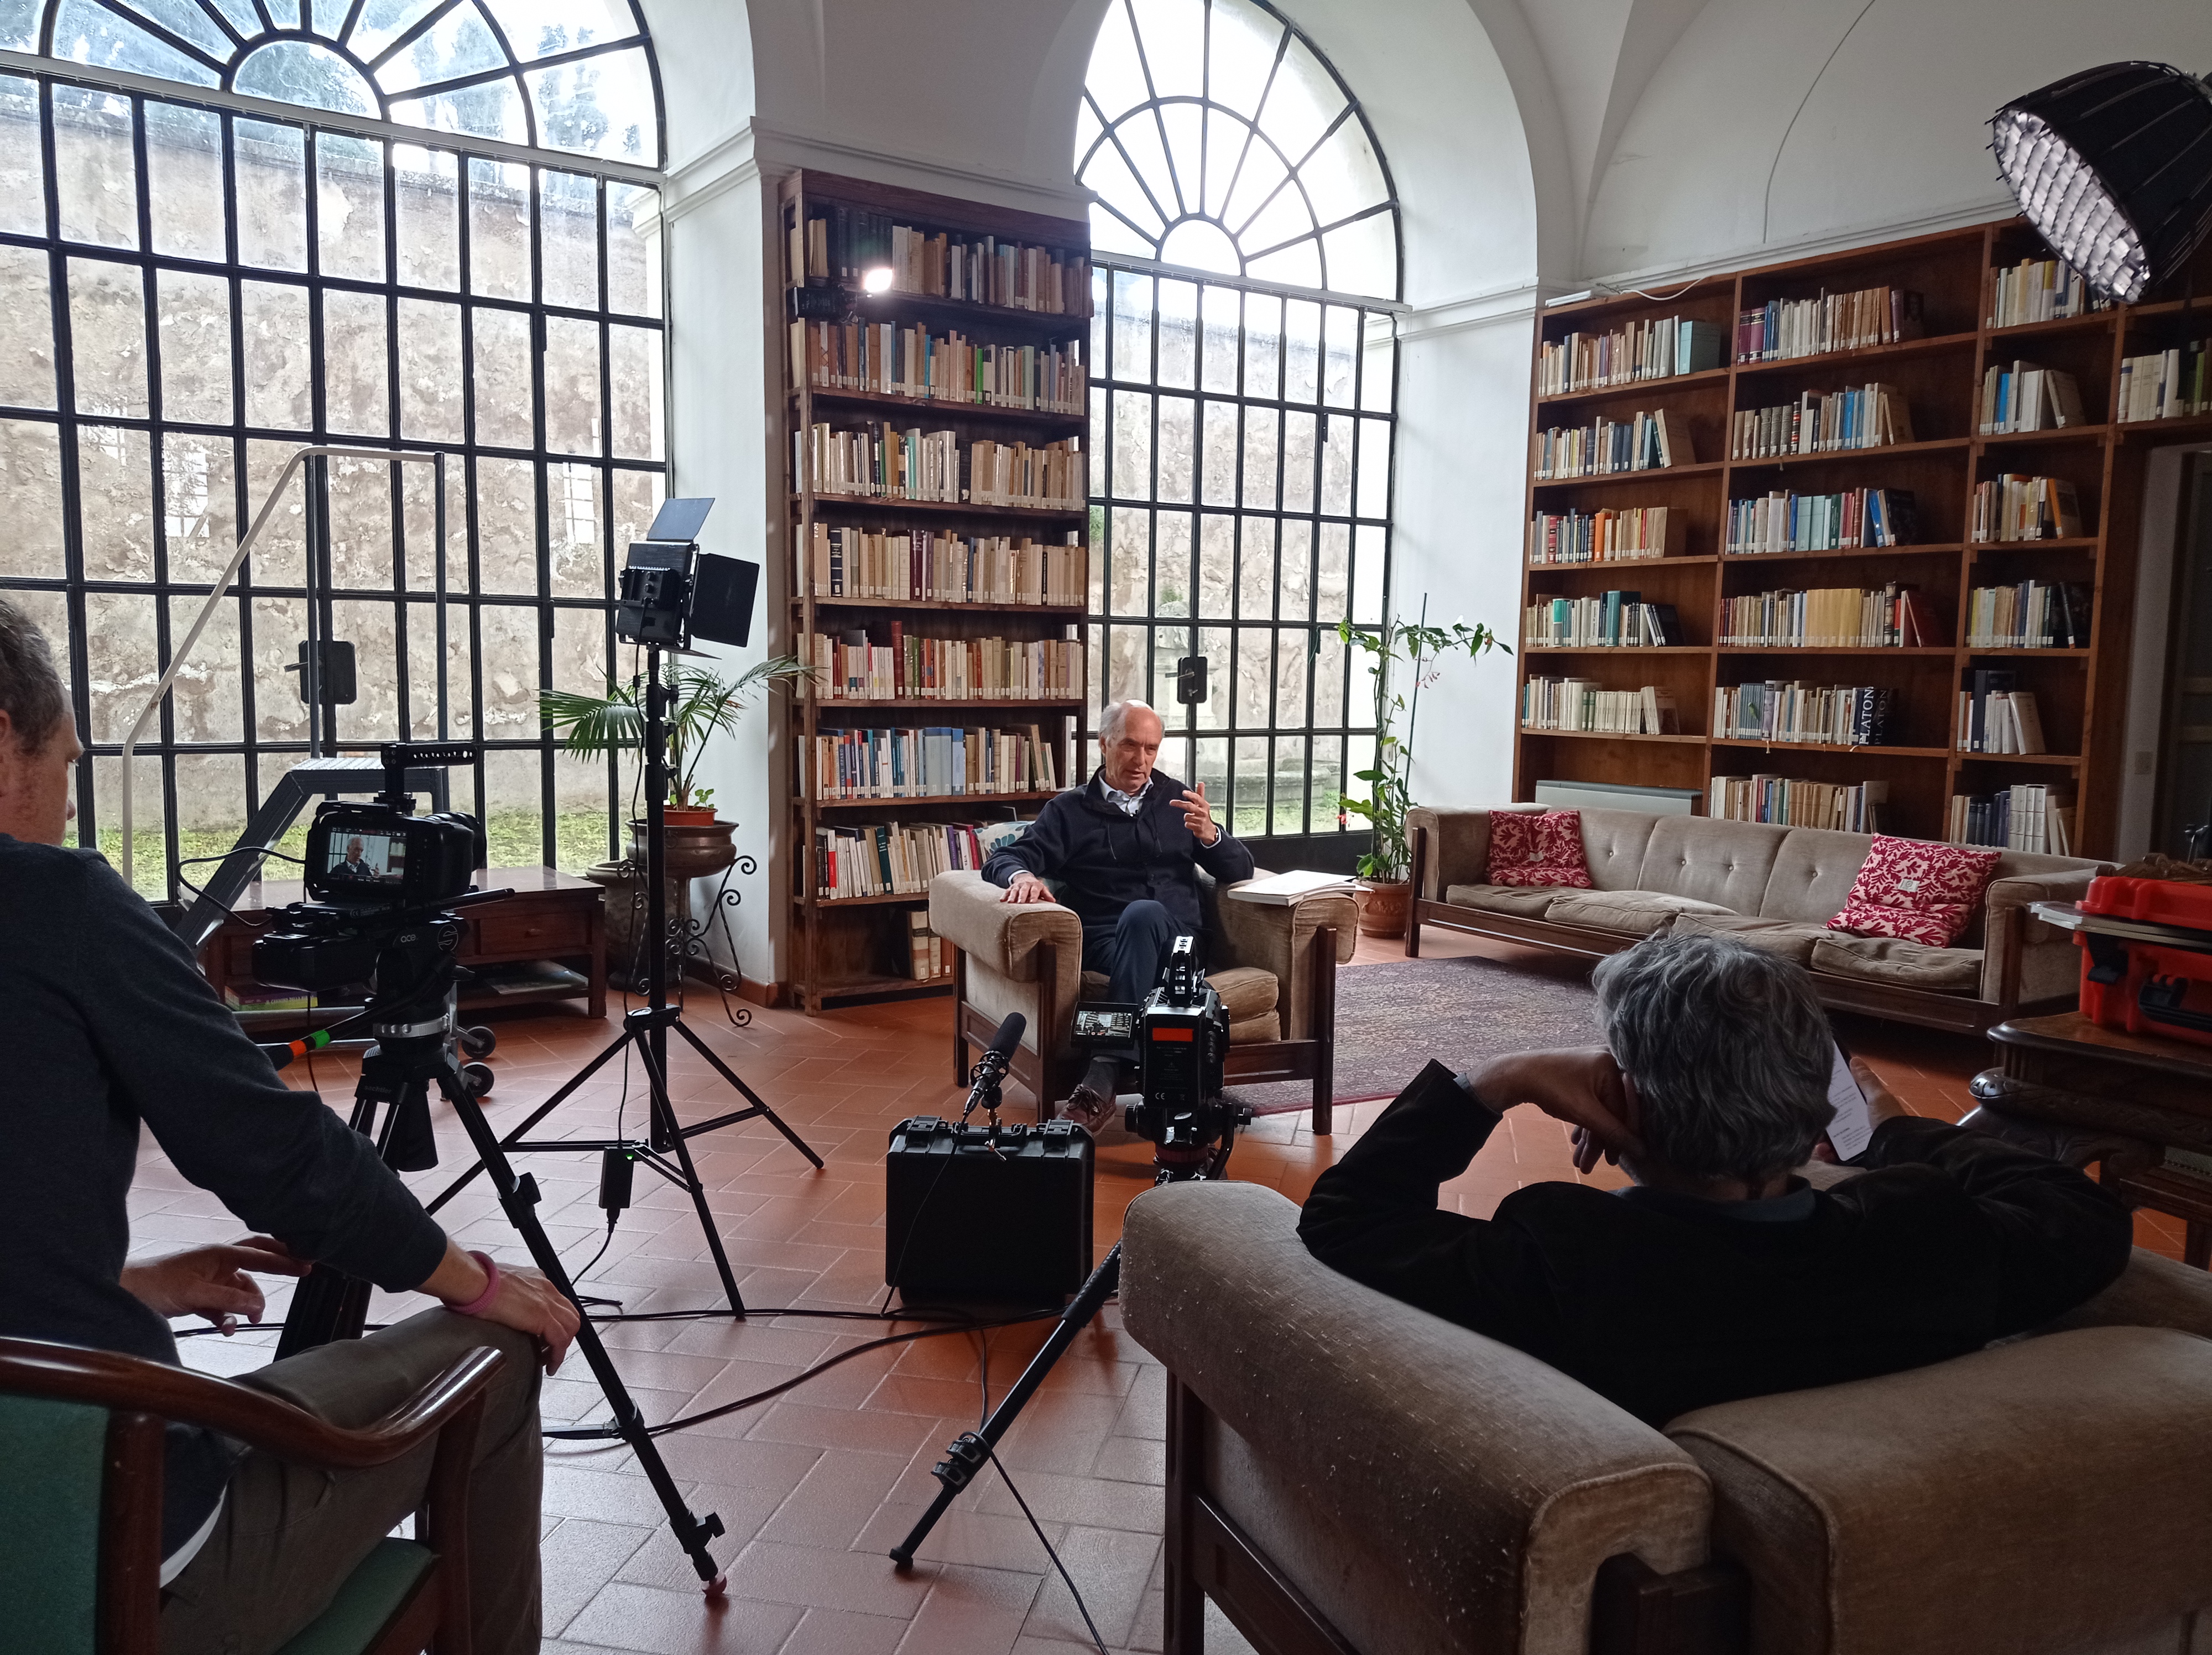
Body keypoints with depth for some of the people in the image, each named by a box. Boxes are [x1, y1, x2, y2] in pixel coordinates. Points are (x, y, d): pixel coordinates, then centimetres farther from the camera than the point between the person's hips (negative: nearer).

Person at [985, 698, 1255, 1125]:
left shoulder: (1177, 800, 23)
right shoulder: (1070, 810, 19)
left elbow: (1241, 869, 19)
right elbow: (1005, 859, 10)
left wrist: (1210, 835, -5)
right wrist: (1022, 876, -16)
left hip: (1177, 937, 1)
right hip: (1107, 942, -1)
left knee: (1144, 914, -36)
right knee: (1141, 914, -38)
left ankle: (1104, 1073, -43)